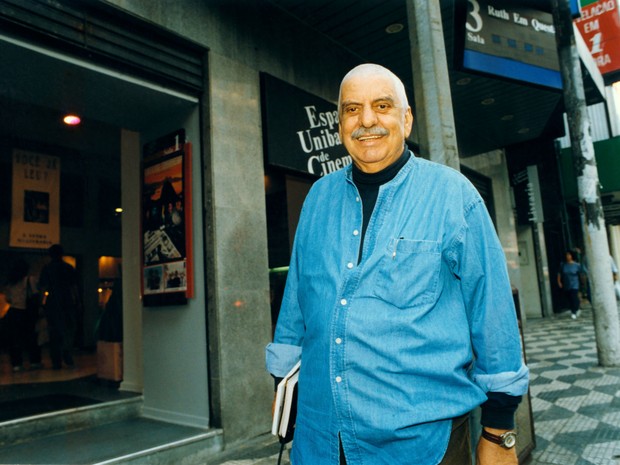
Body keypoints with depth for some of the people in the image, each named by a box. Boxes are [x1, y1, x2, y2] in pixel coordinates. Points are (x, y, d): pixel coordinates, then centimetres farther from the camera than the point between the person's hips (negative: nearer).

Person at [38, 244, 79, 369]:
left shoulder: (46, 268, 0)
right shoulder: (69, 268, 2)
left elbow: (42, 287, -6)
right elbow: (74, 286, 2)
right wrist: (76, 301, 9)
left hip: (52, 304, 0)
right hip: (67, 303, 0)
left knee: (54, 333, 7)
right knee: (68, 331, 7)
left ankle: (56, 362, 9)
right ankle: (67, 357, -10)